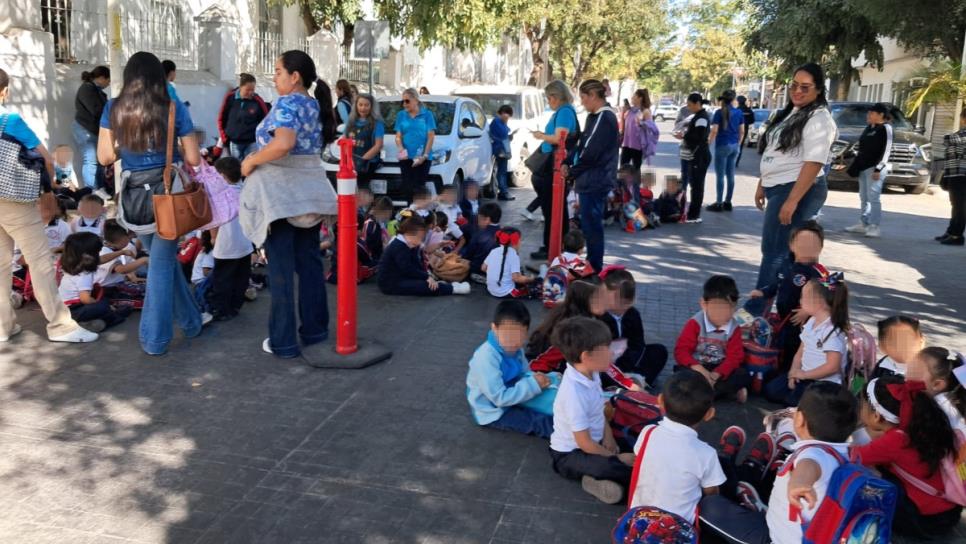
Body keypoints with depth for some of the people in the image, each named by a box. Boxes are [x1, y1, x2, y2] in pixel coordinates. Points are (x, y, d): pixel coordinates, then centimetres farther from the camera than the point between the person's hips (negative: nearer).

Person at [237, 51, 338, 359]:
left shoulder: (287, 102, -13)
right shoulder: (315, 105, 12)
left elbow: (283, 144, -30)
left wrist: (252, 162, -16)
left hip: (279, 193, -8)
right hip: (309, 191, 8)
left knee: (281, 269, -1)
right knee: (309, 263, 14)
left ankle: (283, 342, 5)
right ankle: (315, 330, 22)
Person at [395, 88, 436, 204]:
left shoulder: (427, 114, 2)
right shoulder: (401, 115, 11)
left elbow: (431, 136, -1)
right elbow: (398, 136, 10)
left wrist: (425, 155, -10)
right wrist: (401, 149, -11)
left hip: (422, 158, -2)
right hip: (406, 158, 3)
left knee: (419, 187, -5)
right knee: (407, 188, 1)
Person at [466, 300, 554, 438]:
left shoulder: (514, 349, -4)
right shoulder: (487, 358, -31)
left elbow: (523, 373, 8)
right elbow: (500, 398, -31)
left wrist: (535, 378, -17)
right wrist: (533, 384, -29)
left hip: (511, 400, 9)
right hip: (493, 412, -9)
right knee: (538, 422, -21)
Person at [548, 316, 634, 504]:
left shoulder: (591, 374, -5)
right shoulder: (575, 393, -31)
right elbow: (584, 443, -24)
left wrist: (607, 435, -4)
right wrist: (617, 458, -13)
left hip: (595, 440, 9)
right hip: (570, 454, -9)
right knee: (610, 468, -36)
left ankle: (598, 479, -4)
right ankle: (598, 479, -7)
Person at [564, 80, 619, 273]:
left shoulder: (605, 119, -17)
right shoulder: (594, 117, 14)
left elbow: (590, 153, -20)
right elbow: (582, 145, 17)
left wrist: (571, 171, -7)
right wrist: (568, 162, 1)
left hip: (595, 182, -10)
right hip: (590, 181, 10)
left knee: (592, 225, -2)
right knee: (589, 224, 17)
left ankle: (595, 268, 7)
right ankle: (591, 264, 28)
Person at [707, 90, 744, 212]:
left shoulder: (720, 112, -9)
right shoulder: (739, 112, 5)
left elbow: (714, 131, -13)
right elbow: (742, 131, 8)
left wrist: (708, 143, -2)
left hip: (722, 146, -5)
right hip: (734, 146, 5)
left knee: (720, 175, -1)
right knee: (730, 175, 10)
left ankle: (719, 203, 0)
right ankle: (727, 202, 16)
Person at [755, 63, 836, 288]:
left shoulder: (819, 119, -13)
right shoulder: (789, 113, 15)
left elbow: (813, 164, -21)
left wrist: (792, 201, -26)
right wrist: (762, 185, 18)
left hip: (798, 191, -9)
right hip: (778, 188, 9)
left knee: (775, 252, -8)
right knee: (772, 249, 13)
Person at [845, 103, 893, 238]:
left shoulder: (885, 128, -7)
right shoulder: (869, 128, 17)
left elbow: (886, 150, -13)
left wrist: (878, 168, -19)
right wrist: (856, 166, 17)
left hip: (875, 168, -9)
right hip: (863, 167, 9)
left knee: (873, 197, -11)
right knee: (863, 197, 11)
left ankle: (874, 227, -9)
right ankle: (863, 224, 17)